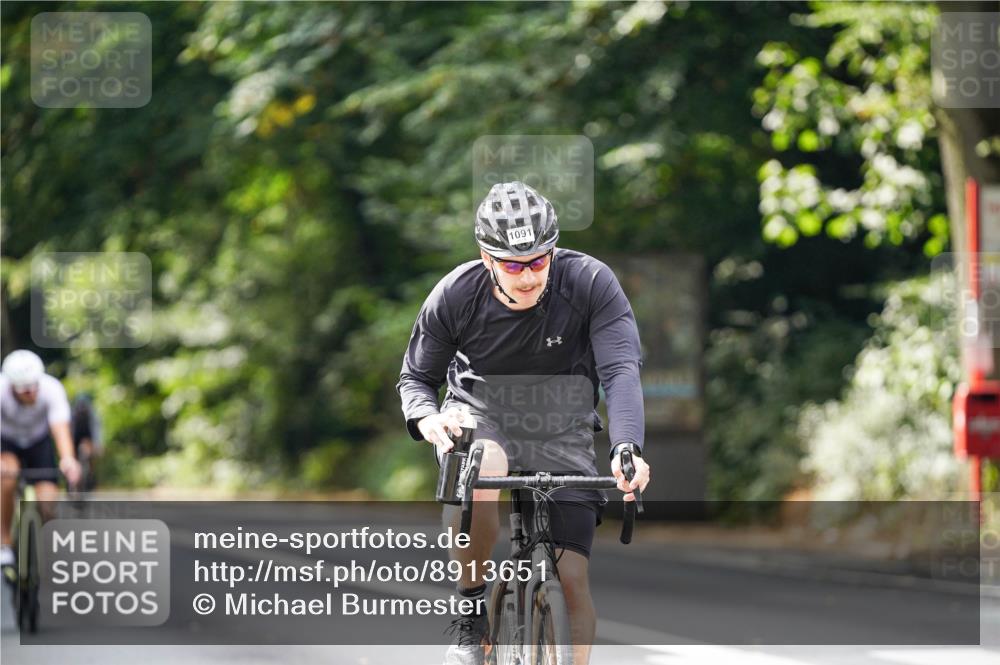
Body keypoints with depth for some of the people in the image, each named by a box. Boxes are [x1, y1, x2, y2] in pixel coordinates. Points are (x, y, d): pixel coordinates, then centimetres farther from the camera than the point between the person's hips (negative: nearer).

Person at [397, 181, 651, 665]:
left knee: (572, 578, -9)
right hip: (481, 416, -1)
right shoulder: (454, 295, -18)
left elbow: (621, 370, -29)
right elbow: (416, 376, -4)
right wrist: (427, 419, -29)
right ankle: (471, 613, -16)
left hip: (562, 429, 1)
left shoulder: (590, 284, -21)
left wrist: (627, 449, -47)